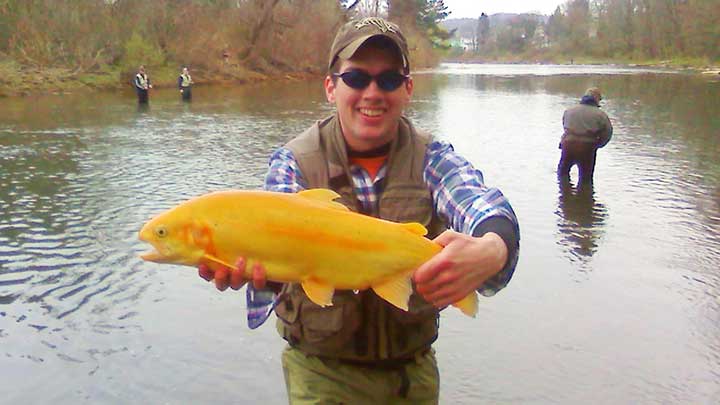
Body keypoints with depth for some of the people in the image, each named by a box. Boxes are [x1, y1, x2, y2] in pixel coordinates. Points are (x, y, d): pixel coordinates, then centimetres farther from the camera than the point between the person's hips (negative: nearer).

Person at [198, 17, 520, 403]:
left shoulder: (430, 157, -8)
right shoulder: (295, 161, -11)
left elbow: (481, 202, -28)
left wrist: (492, 249, -52)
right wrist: (258, 263, -53)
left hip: (413, 369, 3)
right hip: (322, 372, -2)